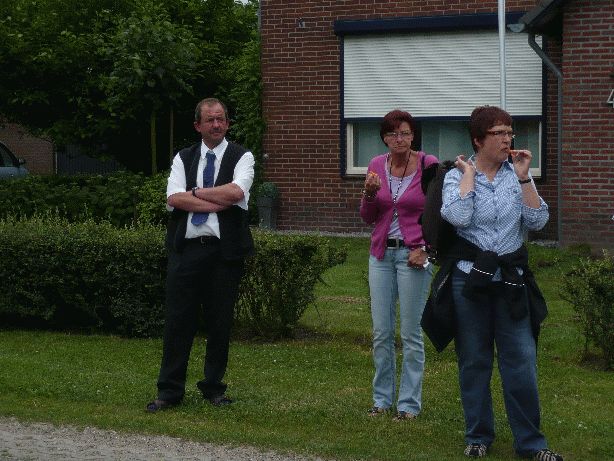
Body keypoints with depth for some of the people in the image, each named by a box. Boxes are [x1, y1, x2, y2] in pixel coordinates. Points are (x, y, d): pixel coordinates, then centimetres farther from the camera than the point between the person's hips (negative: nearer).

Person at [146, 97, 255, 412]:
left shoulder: (241, 157, 5)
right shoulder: (183, 158, 12)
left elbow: (237, 191, -15)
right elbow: (174, 198, -4)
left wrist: (196, 192, -6)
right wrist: (217, 203, -11)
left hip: (224, 250, -1)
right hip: (186, 248, 1)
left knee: (220, 322, 5)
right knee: (178, 320, 1)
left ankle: (213, 387, 18)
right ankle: (170, 391, 8)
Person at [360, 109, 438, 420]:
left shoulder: (429, 165, -6)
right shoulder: (377, 166, 6)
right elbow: (367, 218, 10)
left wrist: (424, 249, -10)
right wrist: (369, 193, -9)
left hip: (413, 254, -4)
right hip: (381, 254, 4)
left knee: (411, 333, -1)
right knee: (381, 332, 6)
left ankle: (409, 403, 7)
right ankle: (383, 399, 17)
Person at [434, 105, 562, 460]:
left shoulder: (517, 174, 6)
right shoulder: (457, 176, -1)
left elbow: (537, 221, -6)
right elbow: (458, 217, -21)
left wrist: (523, 177, -10)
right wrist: (469, 173, -12)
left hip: (512, 277, 1)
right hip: (470, 277, -1)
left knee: (522, 361, -1)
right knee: (474, 361, 7)